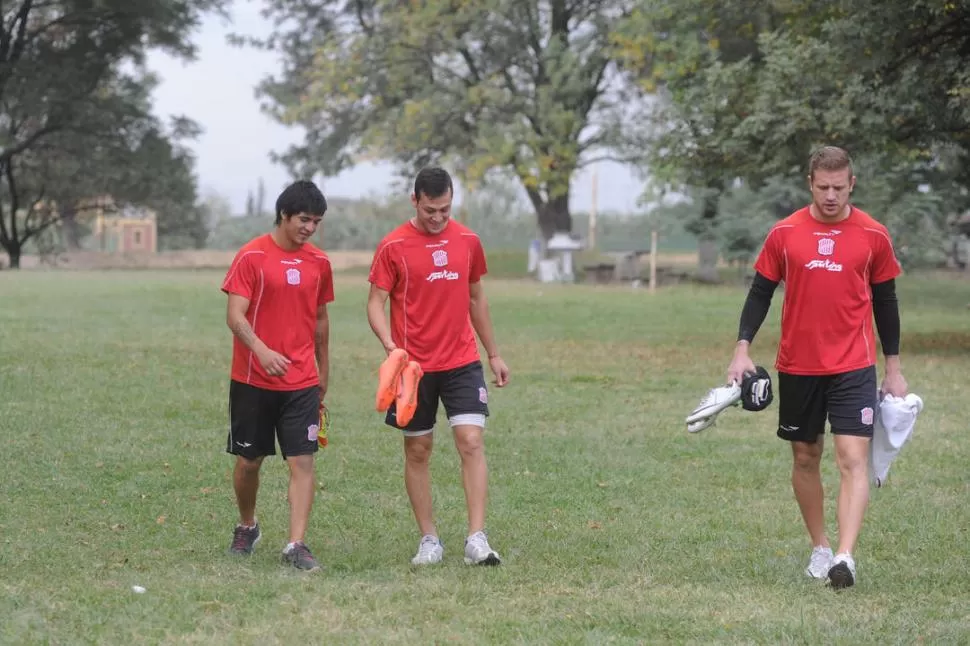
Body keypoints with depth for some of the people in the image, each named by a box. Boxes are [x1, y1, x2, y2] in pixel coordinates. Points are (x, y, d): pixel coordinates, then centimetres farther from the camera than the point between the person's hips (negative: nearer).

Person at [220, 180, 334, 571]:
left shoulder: (319, 263, 6)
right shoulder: (252, 256, -8)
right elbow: (235, 315, -15)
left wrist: (323, 374, 20)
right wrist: (262, 351, -32)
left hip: (302, 382, 3)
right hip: (252, 380, -2)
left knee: (303, 462, -9)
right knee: (249, 460, 10)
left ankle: (296, 546, -10)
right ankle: (247, 529, 34)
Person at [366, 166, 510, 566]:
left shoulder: (467, 241, 6)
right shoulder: (393, 247, -5)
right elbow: (376, 303, -4)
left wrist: (494, 354, 20)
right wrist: (390, 345, -22)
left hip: (463, 363, 2)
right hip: (414, 366, -2)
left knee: (471, 442, -10)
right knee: (418, 451, 6)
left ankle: (477, 540, -12)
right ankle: (429, 540, 16)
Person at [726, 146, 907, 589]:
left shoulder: (873, 235, 0)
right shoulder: (785, 233, 0)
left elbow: (885, 300, 8)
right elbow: (760, 292, 6)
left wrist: (893, 367, 10)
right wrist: (742, 349, -4)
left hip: (853, 368, -2)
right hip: (797, 367, 2)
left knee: (853, 459, -13)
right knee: (805, 458, 10)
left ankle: (845, 557, -20)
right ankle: (819, 548, 25)